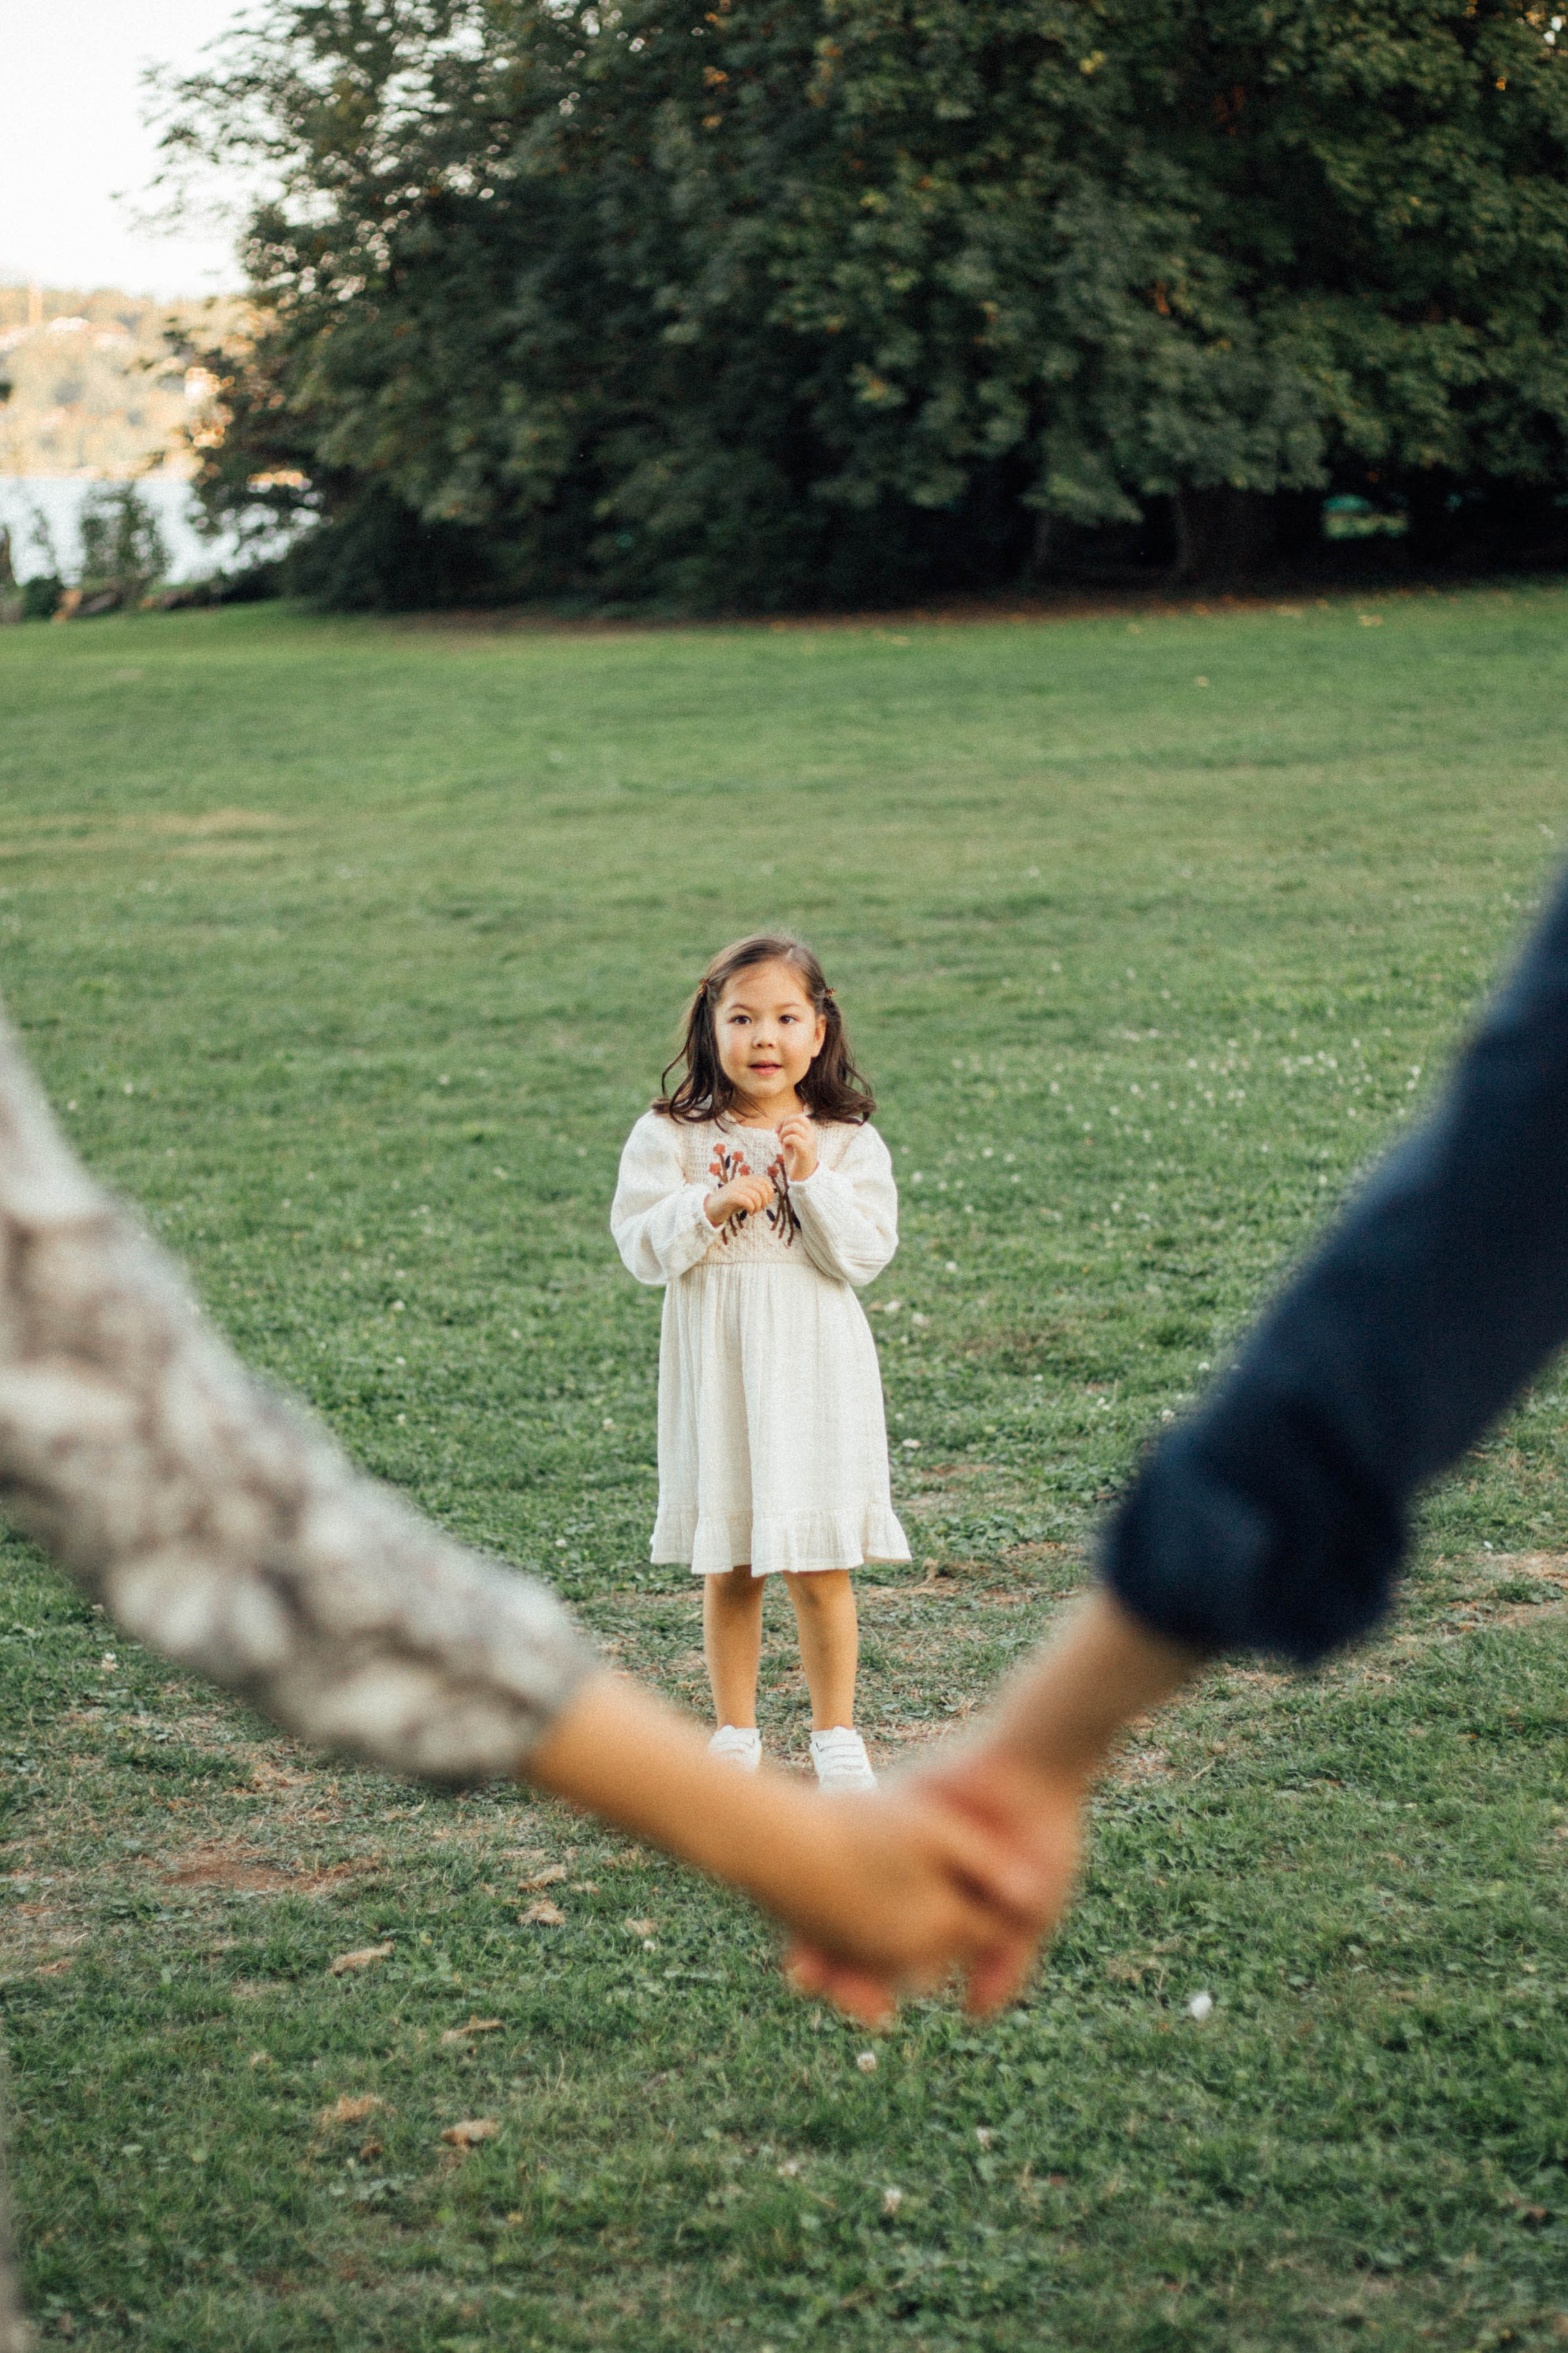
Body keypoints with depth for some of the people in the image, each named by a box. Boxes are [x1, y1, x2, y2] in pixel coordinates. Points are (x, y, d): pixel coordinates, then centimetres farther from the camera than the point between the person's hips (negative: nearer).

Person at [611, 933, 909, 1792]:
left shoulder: (848, 1142, 0)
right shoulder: (671, 1137, 0)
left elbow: (866, 1255, -7)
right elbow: (641, 1247, -6)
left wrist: (813, 1183, -17)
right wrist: (710, 1209, -20)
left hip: (814, 1369, 0)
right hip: (717, 1372, 1)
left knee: (820, 1570, 1)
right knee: (729, 1570, 9)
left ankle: (835, 1735, 16)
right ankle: (735, 1734, 23)